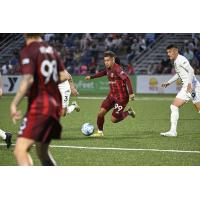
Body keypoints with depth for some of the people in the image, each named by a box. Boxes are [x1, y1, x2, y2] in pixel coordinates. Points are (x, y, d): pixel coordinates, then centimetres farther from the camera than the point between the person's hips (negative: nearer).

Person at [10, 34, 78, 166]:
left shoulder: (28, 51, -10)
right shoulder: (51, 50, 11)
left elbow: (28, 80, -22)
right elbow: (63, 76, 15)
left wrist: (14, 104, -19)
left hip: (39, 106, -8)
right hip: (55, 104, 8)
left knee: (20, 151, -12)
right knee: (42, 152, 20)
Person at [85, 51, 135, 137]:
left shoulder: (117, 69, -22)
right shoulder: (108, 68, 4)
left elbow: (127, 79, -29)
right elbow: (103, 73, 28)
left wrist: (131, 93, -36)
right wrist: (91, 77, 31)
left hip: (121, 97, -8)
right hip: (112, 95, 8)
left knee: (113, 119, -6)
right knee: (101, 113, -4)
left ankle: (128, 112, 18)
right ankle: (100, 132, 13)